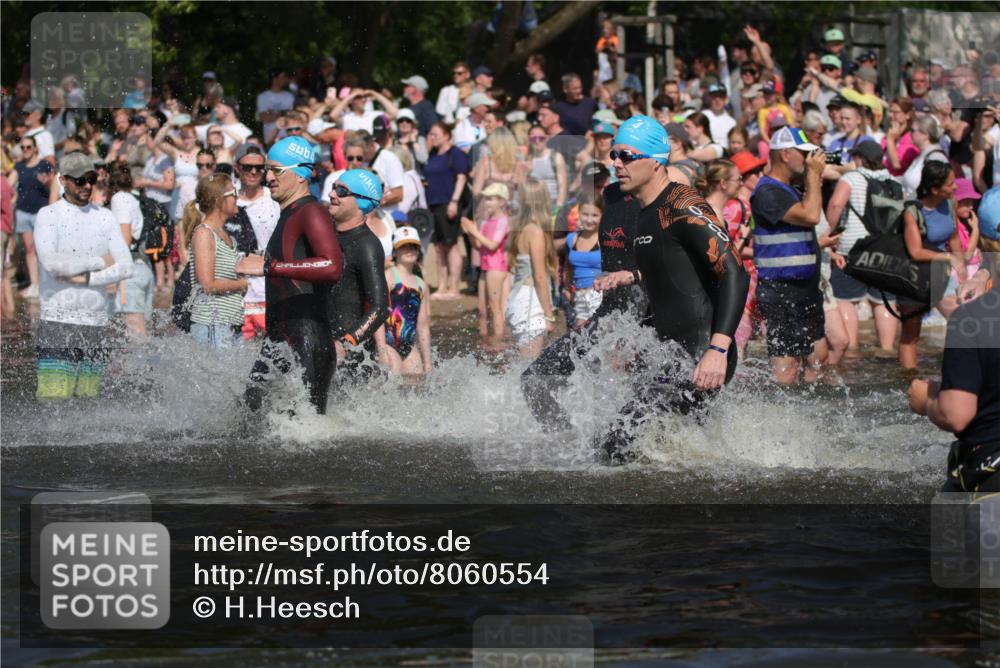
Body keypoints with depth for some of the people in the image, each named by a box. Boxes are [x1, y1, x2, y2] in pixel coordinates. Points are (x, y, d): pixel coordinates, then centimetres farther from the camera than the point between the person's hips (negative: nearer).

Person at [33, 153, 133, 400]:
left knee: (89, 399, 1)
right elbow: (51, 263, -15)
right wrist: (99, 262, -7)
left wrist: (86, 279, -10)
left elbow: (125, 267, 3)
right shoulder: (48, 215, 0)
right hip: (58, 322, -4)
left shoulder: (105, 217, 12)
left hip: (96, 324, 4)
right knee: (53, 397, -12)